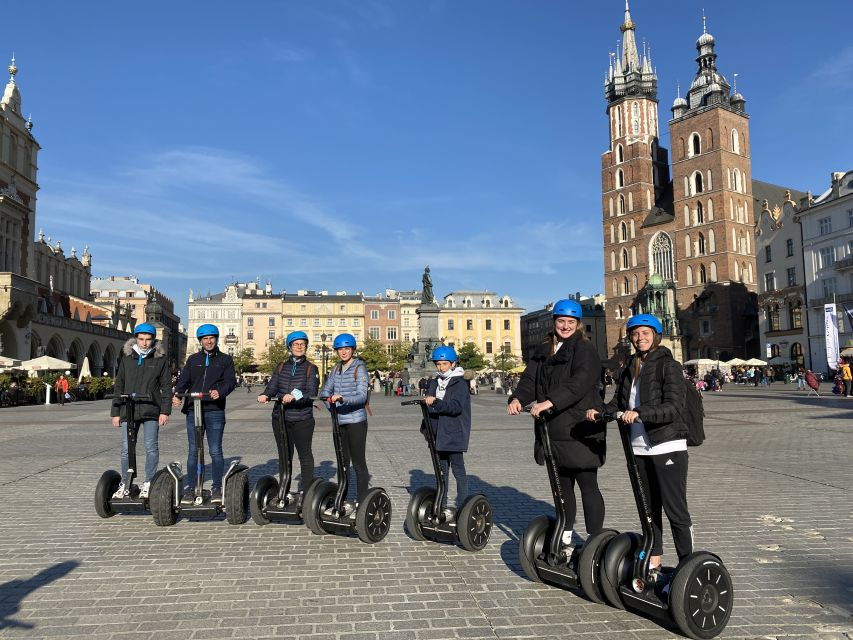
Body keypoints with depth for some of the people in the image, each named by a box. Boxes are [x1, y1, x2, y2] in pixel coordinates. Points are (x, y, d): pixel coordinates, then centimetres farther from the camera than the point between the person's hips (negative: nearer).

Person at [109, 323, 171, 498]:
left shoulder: (160, 359, 4)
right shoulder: (127, 358, 10)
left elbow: (166, 386, 3)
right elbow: (118, 386, 13)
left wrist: (165, 411, -5)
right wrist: (115, 412, 9)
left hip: (151, 411, -2)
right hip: (128, 411, 2)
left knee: (151, 448, 1)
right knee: (126, 449, 5)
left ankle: (148, 483, 12)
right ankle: (125, 484, 16)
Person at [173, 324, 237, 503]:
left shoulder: (225, 359, 9)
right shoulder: (193, 359, 15)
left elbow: (231, 381, -2)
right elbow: (183, 379, 4)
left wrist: (220, 391, -22)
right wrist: (177, 395, -15)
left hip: (215, 411, -2)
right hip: (193, 410, 2)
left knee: (215, 451, 1)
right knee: (193, 451, 6)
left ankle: (216, 488, 11)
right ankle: (190, 488, 14)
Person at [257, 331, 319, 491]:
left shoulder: (311, 368, 1)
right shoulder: (281, 367, 12)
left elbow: (311, 393, -10)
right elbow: (272, 386, 1)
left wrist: (295, 396, -27)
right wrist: (265, 395, -21)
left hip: (302, 419, -3)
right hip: (280, 418, 4)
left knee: (305, 454, 2)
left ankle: (307, 490, 10)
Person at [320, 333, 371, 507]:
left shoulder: (359, 368, -9)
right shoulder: (336, 369, 11)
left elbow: (362, 396, -19)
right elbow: (325, 390, 11)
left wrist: (342, 398, -34)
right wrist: (329, 398, -11)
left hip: (356, 421, -7)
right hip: (340, 421, 7)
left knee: (358, 462, 0)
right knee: (342, 461, 16)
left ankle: (361, 502, 7)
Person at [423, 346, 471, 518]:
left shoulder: (460, 384, -7)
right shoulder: (434, 383, 13)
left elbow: (456, 407, -22)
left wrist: (436, 402, -34)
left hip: (454, 434, -6)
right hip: (439, 434, 7)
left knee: (458, 470, -2)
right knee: (441, 470, 13)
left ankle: (462, 507, 4)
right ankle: (441, 505, 22)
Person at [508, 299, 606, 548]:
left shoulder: (585, 350, -7)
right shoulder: (543, 351, 13)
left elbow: (579, 383, -22)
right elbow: (530, 378, 3)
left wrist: (549, 402, -34)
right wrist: (517, 398, -17)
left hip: (581, 431, -6)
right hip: (553, 430, 6)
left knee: (588, 486, 1)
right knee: (562, 486, 16)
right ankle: (565, 538, 29)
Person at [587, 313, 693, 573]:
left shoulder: (668, 365, -7)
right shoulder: (631, 368, 14)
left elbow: (675, 407, -18)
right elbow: (619, 403, 12)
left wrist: (639, 413, -30)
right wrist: (600, 411, -8)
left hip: (667, 447, -7)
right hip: (639, 448, 7)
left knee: (676, 510, -2)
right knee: (648, 508, 15)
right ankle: (654, 559, 28)